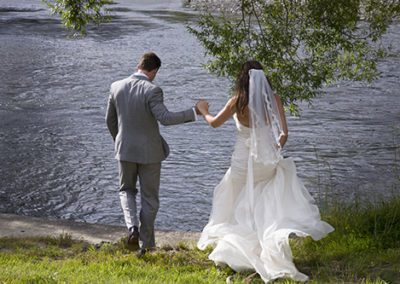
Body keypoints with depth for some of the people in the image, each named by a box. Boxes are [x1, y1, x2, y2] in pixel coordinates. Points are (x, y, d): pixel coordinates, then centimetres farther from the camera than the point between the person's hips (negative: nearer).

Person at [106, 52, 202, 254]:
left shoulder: (116, 87, -2)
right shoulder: (152, 91, -18)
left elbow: (110, 120, 8)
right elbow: (165, 118, -27)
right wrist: (194, 112, -20)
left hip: (125, 149, 3)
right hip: (149, 152, -3)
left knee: (126, 190, 23)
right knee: (149, 198, 11)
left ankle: (132, 226, -2)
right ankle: (146, 244, 17)